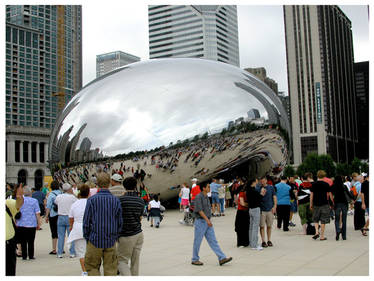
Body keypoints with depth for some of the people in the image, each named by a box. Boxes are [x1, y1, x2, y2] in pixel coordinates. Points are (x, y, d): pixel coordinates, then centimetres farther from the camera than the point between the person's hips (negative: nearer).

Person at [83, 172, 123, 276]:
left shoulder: (92, 200, -9)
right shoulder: (116, 200, -3)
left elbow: (86, 221, -5)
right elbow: (120, 222, 3)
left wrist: (86, 237, 7)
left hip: (95, 241, -2)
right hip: (110, 241, 2)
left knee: (92, 267, 13)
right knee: (110, 268, 12)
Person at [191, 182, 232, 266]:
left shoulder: (206, 197, 12)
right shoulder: (198, 197, -13)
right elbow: (199, 210, -19)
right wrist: (207, 220, -23)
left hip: (207, 222, 8)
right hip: (200, 222, -8)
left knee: (213, 241, 3)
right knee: (197, 242, 4)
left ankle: (222, 258, 0)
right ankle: (195, 260, 16)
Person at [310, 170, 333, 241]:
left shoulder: (313, 184, 0)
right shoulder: (326, 184, -4)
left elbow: (311, 195, 2)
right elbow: (330, 194, 0)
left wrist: (311, 204, 9)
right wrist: (333, 202, 13)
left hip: (316, 204, 2)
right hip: (324, 204, -1)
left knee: (316, 219, 16)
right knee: (323, 220, 4)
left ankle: (317, 232, -3)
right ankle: (322, 236, 6)